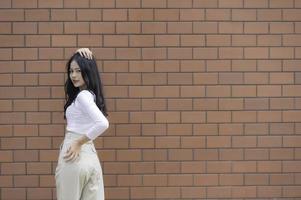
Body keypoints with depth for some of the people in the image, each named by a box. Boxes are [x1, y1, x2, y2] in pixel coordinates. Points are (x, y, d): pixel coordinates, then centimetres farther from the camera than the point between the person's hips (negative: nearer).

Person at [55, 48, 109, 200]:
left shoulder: (83, 96, -13)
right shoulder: (90, 93, 13)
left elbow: (103, 123, -27)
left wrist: (79, 143, -18)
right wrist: (80, 54, 14)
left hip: (74, 157, -8)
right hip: (90, 156, 8)